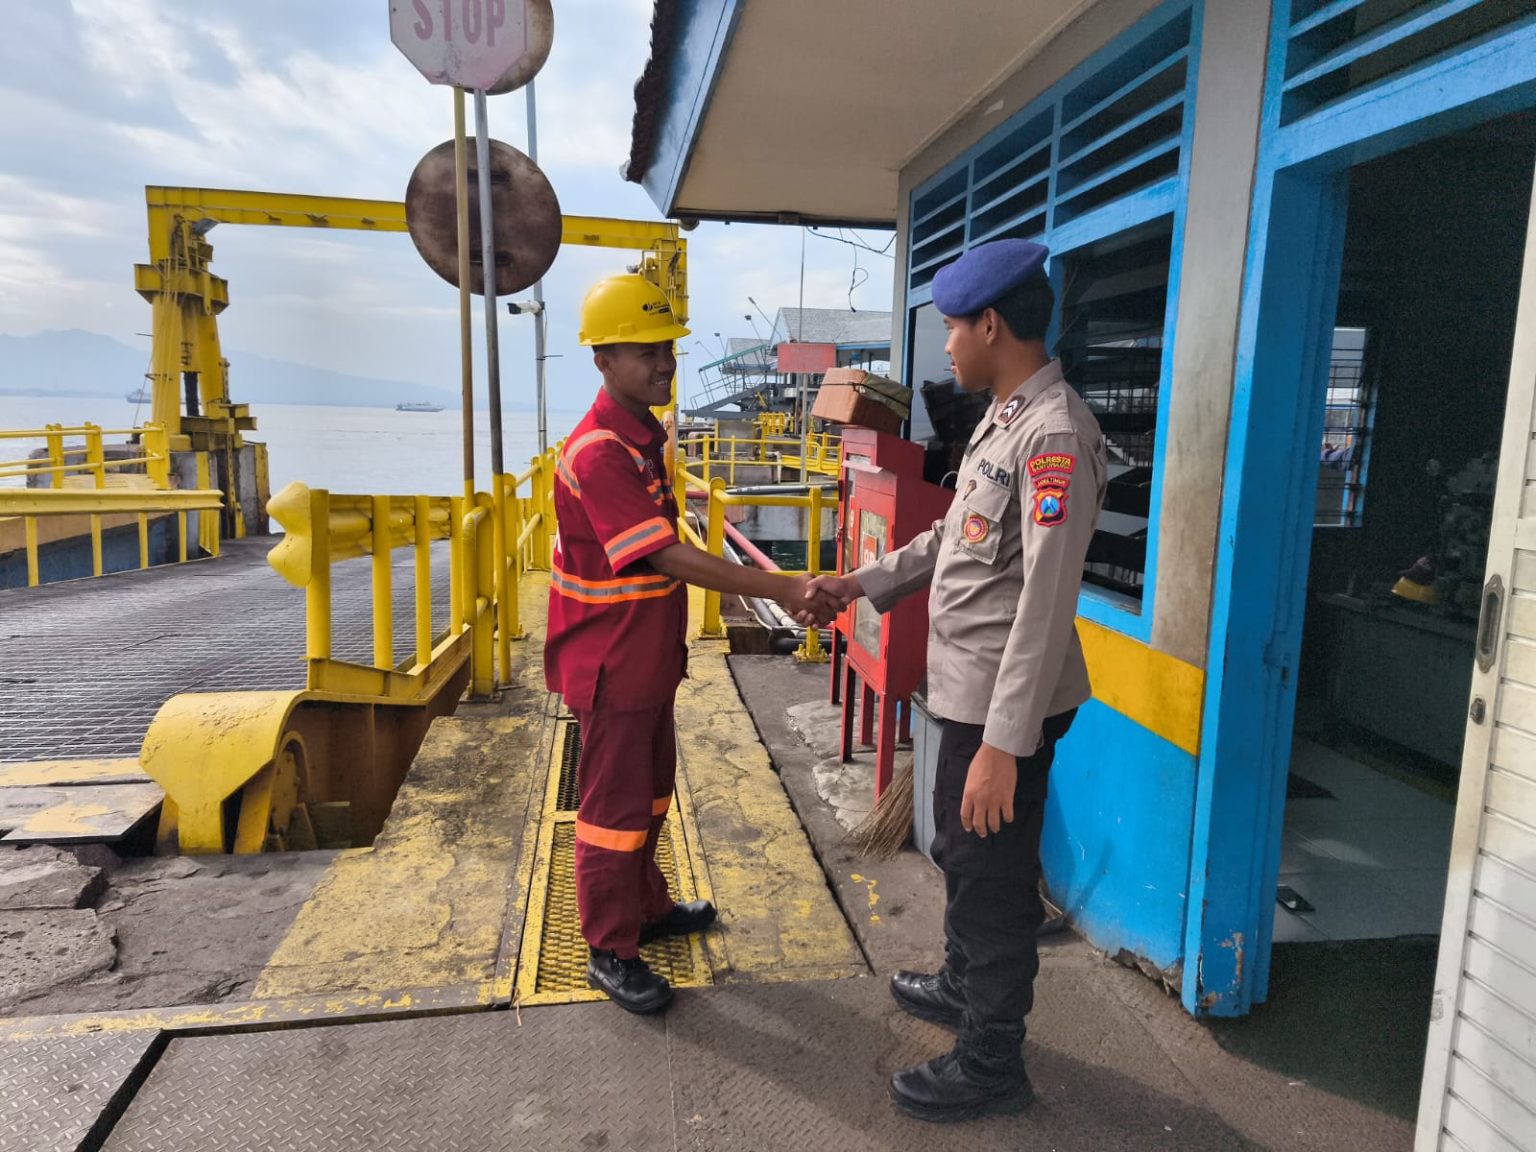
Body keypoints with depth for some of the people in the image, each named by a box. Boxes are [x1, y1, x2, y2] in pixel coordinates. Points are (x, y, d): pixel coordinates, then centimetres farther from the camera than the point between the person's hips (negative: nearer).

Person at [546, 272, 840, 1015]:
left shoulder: (644, 438, 8)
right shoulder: (597, 453, -24)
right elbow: (669, 557, -30)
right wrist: (780, 588, -34)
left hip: (647, 657, 9)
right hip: (609, 666, -9)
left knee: (651, 792, 22)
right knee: (614, 806, 5)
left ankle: (646, 908, 41)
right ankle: (610, 953, 22)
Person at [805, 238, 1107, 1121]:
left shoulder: (1056, 434, -22)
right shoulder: (1002, 419, 10)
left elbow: (1045, 603, -26)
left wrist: (1004, 740, -27)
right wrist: (864, 583, 20)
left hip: (1006, 705, -10)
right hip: (968, 688, 10)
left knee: (994, 876, 6)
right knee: (960, 852, 25)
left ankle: (992, 1063, 27)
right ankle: (964, 985, 48)